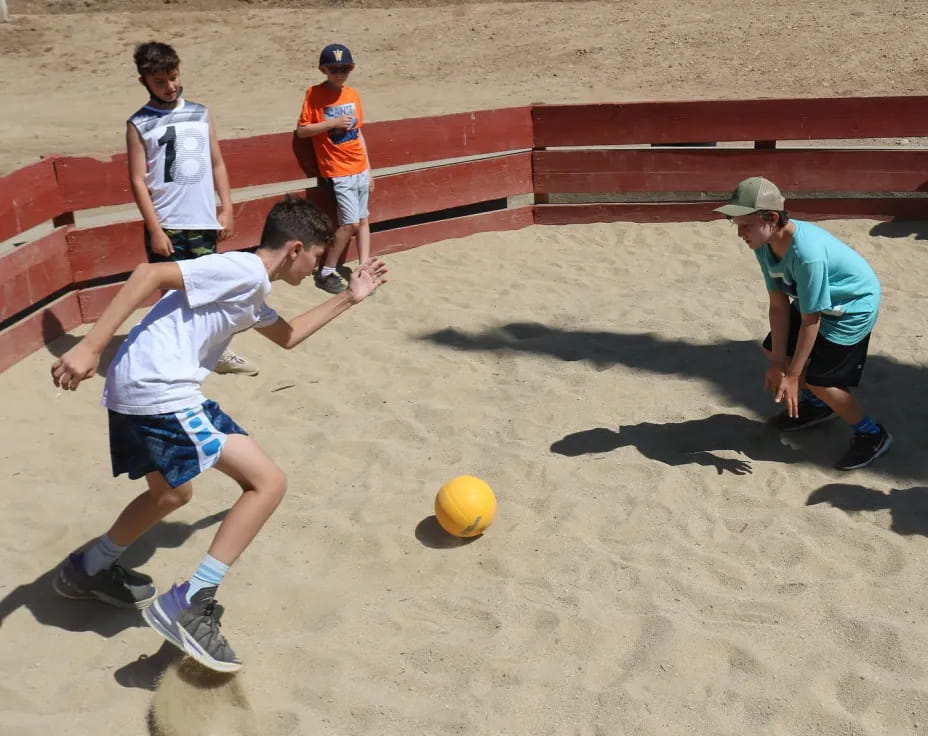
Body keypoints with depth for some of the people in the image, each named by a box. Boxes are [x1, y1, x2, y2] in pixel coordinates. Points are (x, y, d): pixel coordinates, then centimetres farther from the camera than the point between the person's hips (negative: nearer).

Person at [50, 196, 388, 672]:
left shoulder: (250, 292, 23)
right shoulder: (243, 270, -9)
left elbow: (287, 335, 41)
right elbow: (149, 274, -18)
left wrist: (348, 299, 38)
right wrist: (88, 349, -23)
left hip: (135, 392, 11)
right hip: (159, 392, -11)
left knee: (171, 493, 32)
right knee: (267, 482, -8)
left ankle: (86, 571, 50)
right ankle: (186, 605, -8)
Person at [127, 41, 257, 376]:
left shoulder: (200, 113, 7)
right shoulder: (139, 124, -4)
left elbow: (217, 165, 10)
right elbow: (138, 181, -6)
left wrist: (226, 209, 4)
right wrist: (155, 229, -11)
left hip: (204, 222, 3)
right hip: (166, 226, -3)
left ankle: (217, 351, 27)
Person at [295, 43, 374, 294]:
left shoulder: (352, 94, 8)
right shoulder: (314, 95, -7)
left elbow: (358, 133, 14)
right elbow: (301, 131, -8)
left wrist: (369, 169, 13)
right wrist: (332, 123, -19)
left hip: (360, 169, 6)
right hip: (338, 171, -6)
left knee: (363, 220, 8)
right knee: (350, 223, -10)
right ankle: (326, 272, 5)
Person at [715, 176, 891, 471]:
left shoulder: (807, 252, -39)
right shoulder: (764, 245, -16)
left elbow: (811, 319, -30)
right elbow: (779, 305, -11)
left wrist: (792, 375, -23)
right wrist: (778, 362, -12)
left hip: (854, 305, -9)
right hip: (810, 300, 9)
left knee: (818, 379, -12)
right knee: (773, 349, 14)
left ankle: (872, 435, 10)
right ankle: (816, 406, 37)